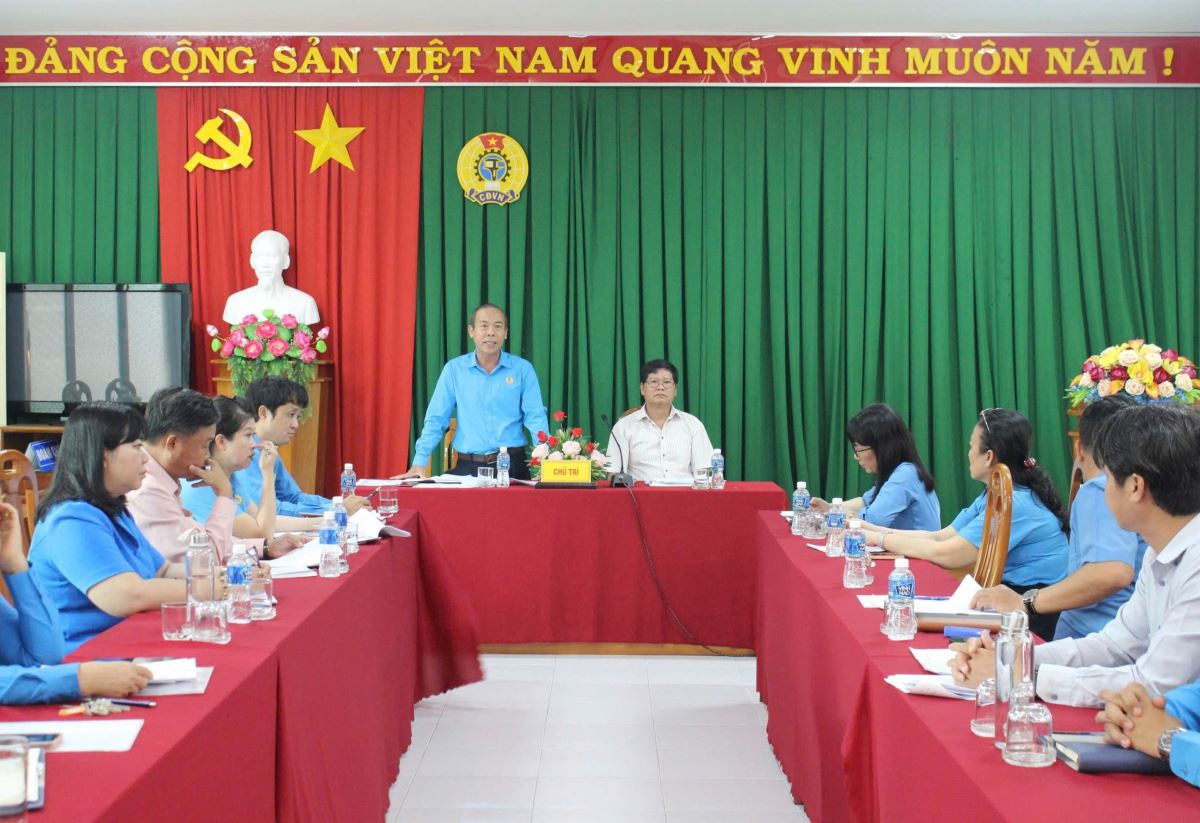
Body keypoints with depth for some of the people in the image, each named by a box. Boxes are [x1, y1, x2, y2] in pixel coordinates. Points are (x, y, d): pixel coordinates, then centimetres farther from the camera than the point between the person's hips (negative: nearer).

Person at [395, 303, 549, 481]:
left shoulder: (523, 369, 5)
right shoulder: (454, 369, 7)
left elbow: (535, 417, -1)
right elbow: (436, 419, 5)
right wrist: (420, 462, -6)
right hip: (468, 467, 1)